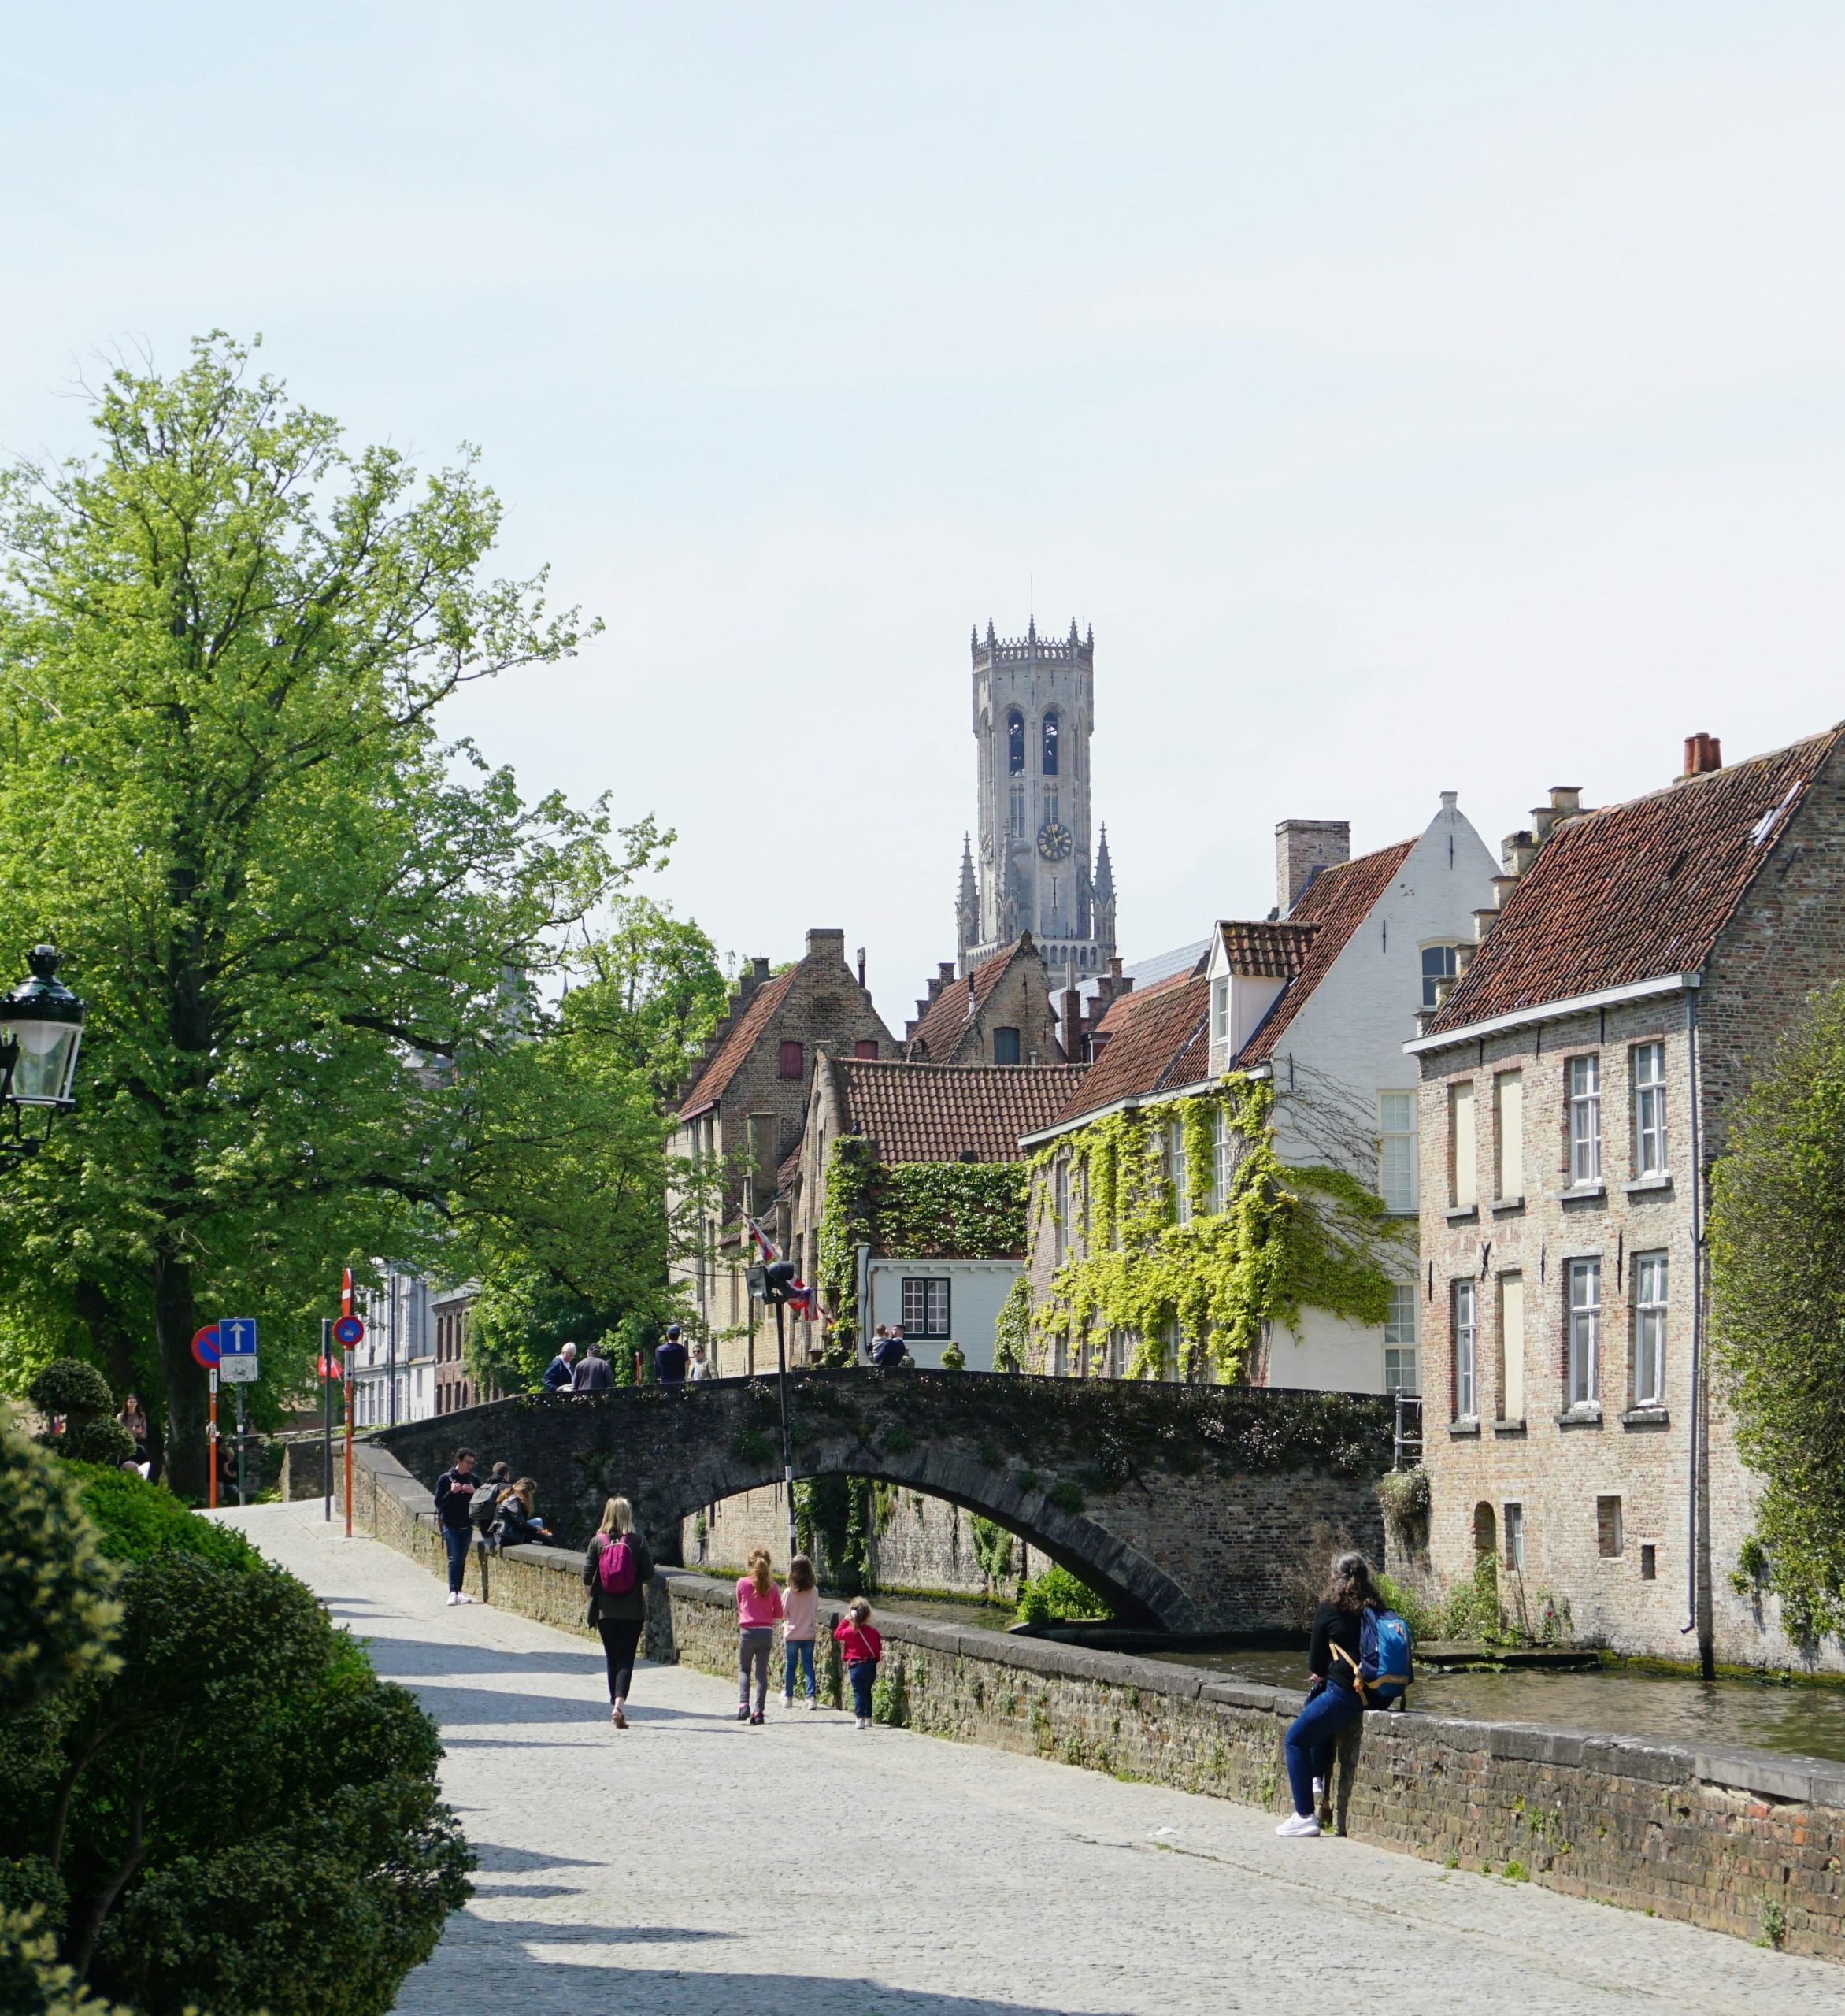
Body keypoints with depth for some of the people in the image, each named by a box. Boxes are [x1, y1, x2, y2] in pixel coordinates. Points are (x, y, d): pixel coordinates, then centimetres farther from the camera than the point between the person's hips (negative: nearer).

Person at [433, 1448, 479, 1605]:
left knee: (462, 1560, 5)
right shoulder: (445, 1479, -2)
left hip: (467, 1526, 4)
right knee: (454, 1559, -11)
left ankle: (458, 1591, 9)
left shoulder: (473, 1480, 8)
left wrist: (473, 1492, -9)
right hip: (450, 1526, -4)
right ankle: (453, 1592, -15)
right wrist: (451, 1492, -17)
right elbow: (438, 1503, -3)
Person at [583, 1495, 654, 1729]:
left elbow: (587, 1576, -4)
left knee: (612, 1659, 14)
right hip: (632, 1611, -2)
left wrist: (593, 1598, 12)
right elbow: (648, 1575, -4)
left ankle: (615, 1707, 19)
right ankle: (619, 1703, -20)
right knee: (626, 1659, -1)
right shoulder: (637, 1541, -6)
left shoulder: (597, 1541, -2)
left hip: (605, 1611, 2)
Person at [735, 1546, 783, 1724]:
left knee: (743, 1670, 13)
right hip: (767, 1632, 2)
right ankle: (759, 1712, 2)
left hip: (747, 1631, -2)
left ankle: (743, 1705, -6)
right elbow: (779, 1613, 4)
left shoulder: (742, 1583, -7)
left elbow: (740, 1608, 5)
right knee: (762, 1673, 7)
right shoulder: (772, 1586, -2)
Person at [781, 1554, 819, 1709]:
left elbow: (783, 1614, -7)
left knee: (790, 1666, 12)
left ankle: (788, 1697, 22)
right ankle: (811, 1697, -2)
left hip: (792, 1634, -2)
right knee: (808, 1665, 7)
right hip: (809, 1635, 2)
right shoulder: (814, 1592, -8)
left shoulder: (789, 1592, -16)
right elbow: (816, 1613, 4)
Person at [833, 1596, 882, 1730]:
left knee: (858, 1693, -1)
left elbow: (837, 1633, 3)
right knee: (867, 1692, 17)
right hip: (871, 1665, 4)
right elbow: (878, 1650, 7)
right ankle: (868, 1718, 21)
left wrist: (845, 1620, 8)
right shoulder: (873, 1632, -1)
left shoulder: (851, 1631, -13)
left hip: (856, 1665, -4)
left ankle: (860, 1718, -11)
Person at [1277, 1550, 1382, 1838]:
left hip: (1345, 1694, -8)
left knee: (1296, 1738, 4)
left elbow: (1316, 1664, 1)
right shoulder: (1376, 1609, 12)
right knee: (1315, 1698, 32)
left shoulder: (1329, 1609, -4)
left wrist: (1321, 1674, 25)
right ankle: (1318, 1778, 28)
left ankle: (1305, 1817, -3)